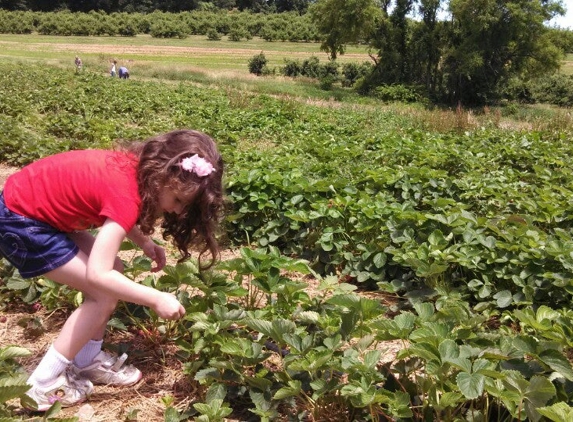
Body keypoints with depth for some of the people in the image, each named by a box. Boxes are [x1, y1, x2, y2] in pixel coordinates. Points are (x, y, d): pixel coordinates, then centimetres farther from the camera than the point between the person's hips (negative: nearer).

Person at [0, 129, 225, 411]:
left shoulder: (137, 168, -4)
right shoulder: (127, 194, -30)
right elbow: (97, 275, -34)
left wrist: (146, 243, 0)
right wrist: (156, 299, -27)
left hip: (41, 206, 9)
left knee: (114, 272, 9)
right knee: (104, 294, -8)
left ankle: (87, 361, 21)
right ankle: (43, 384, 3)